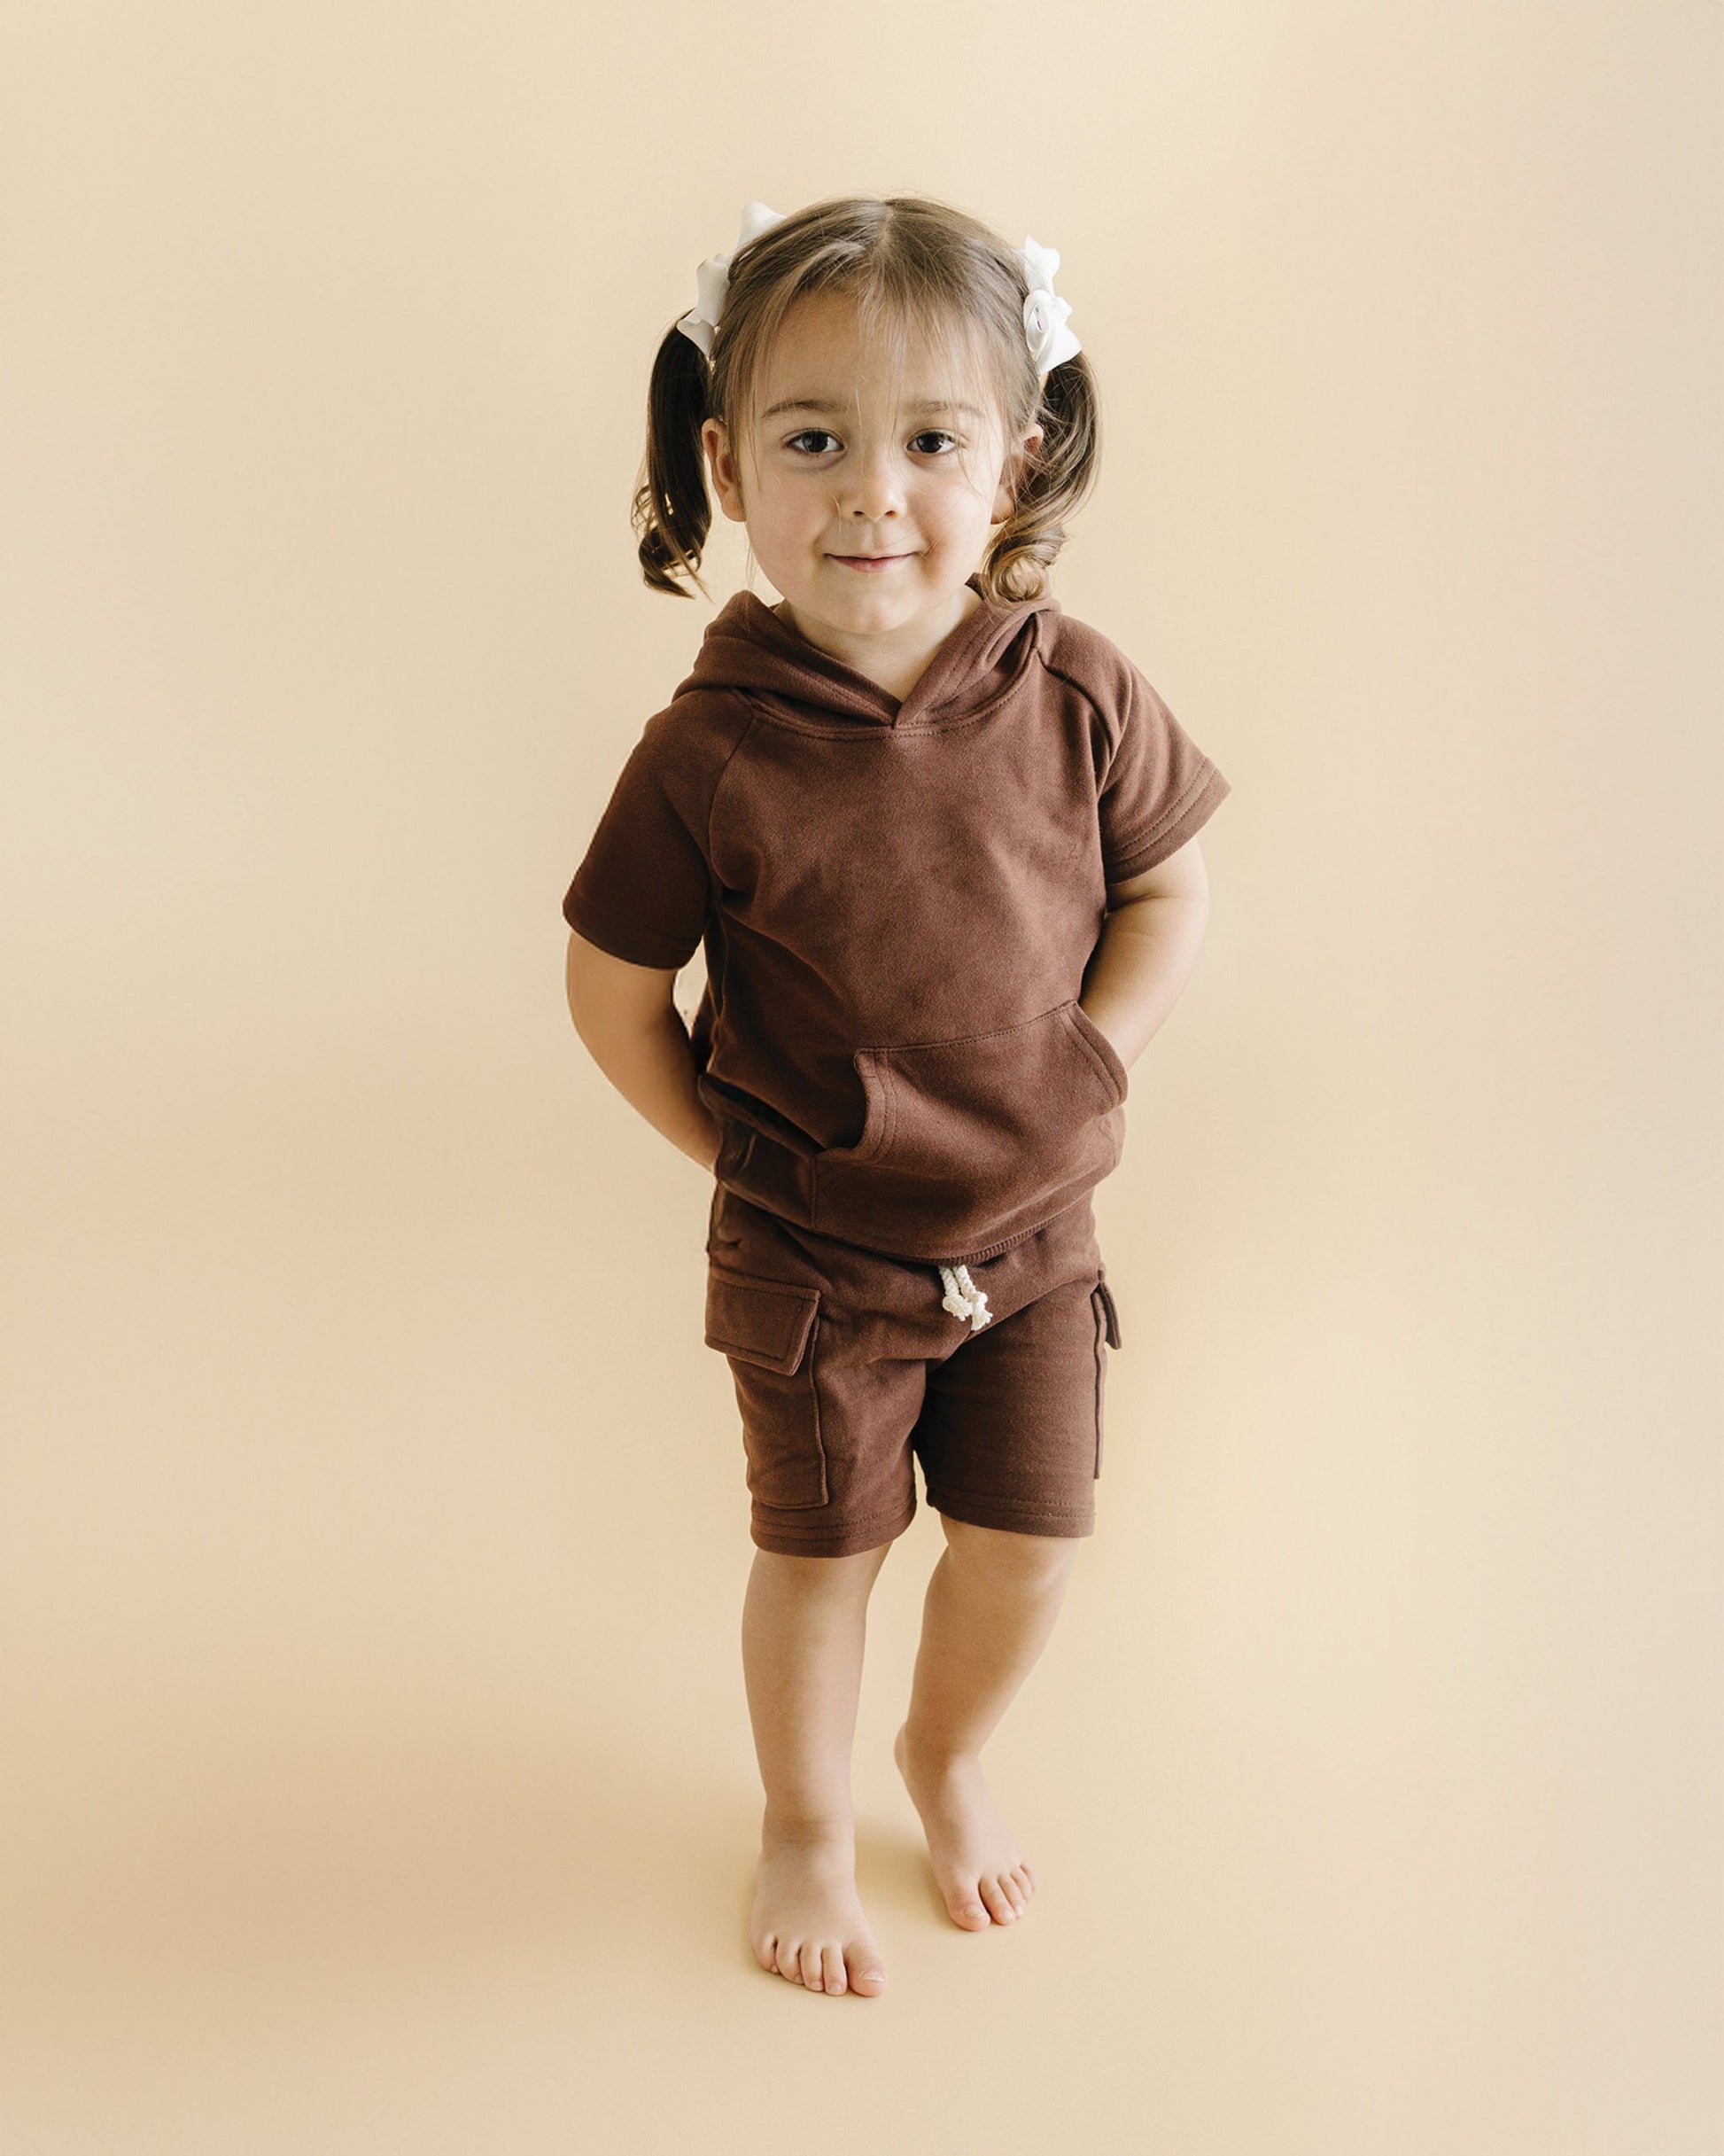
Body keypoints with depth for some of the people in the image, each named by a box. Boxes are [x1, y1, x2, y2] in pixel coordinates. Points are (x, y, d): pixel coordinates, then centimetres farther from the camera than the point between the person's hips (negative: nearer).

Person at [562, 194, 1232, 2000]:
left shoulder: (1076, 697, -13)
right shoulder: (713, 753, -19)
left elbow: (1169, 894, 1)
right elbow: (611, 991, -8)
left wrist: (1083, 1066, -10)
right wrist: (737, 1151, -6)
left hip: (1032, 1230, 3)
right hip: (810, 1255, -2)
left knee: (1028, 1551, 13)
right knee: (818, 1555, 15)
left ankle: (949, 1758, 47)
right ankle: (804, 1827, 43)